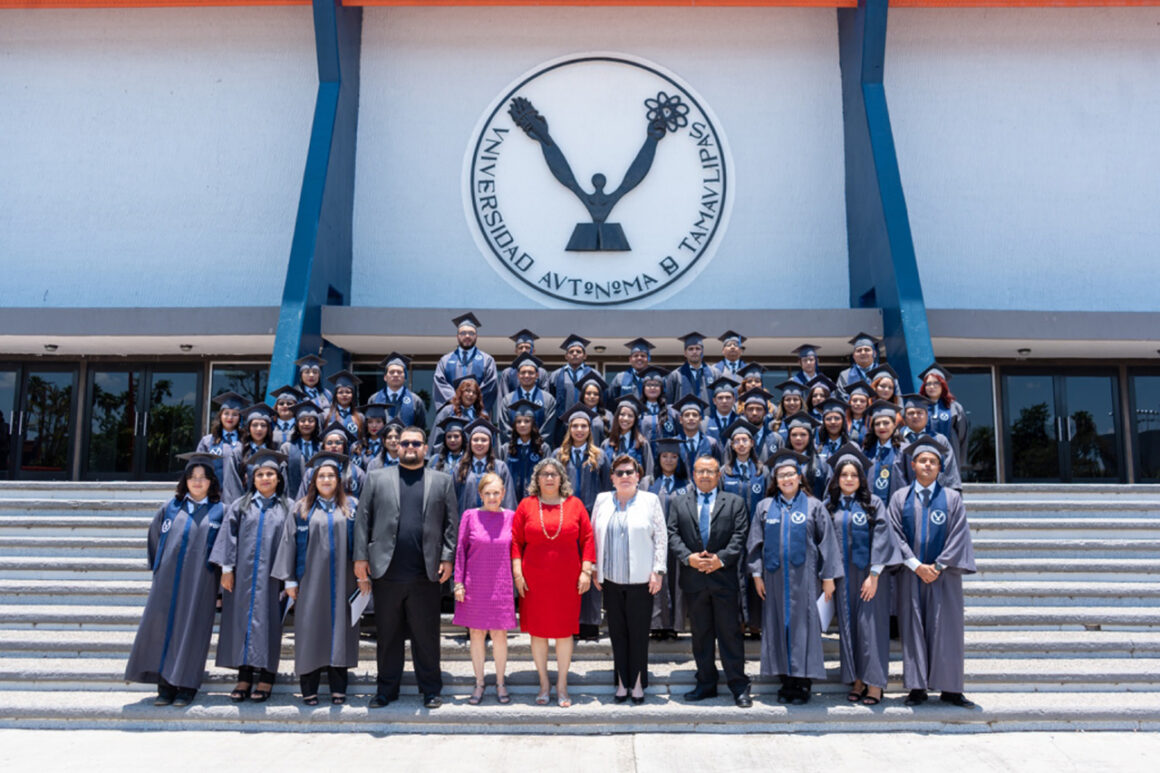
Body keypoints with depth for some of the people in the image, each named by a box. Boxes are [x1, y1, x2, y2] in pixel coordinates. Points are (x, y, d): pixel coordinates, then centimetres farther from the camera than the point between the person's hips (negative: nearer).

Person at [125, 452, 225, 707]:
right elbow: (154, 538, 20)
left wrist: (221, 576, 0)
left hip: (200, 582, -2)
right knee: (162, 627, 0)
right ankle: (165, 686, 8)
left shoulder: (219, 512, 4)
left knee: (191, 630, -1)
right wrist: (158, 568, 15)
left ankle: (186, 686, 8)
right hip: (168, 579, 3)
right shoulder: (171, 507, 10)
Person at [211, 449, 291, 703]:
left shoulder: (286, 508, 5)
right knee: (241, 620, 3)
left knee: (267, 622, 1)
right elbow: (229, 536, 4)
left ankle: (266, 677, 8)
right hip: (243, 575, 2)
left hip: (271, 576, -1)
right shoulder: (241, 506, 9)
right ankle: (244, 677, 12)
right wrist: (226, 568, -4)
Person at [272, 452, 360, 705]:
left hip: (342, 579, 0)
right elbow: (289, 542, 4)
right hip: (311, 579, 0)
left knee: (340, 628, 3)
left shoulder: (351, 507, 7)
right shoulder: (301, 508, 6)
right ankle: (309, 687, 11)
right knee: (311, 630, 1)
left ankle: (338, 687, 11)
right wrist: (289, 579, -1)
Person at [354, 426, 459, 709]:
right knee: (388, 635, 9)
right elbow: (362, 519, 6)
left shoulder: (442, 481, 9)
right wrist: (361, 557, -1)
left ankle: (431, 690, 17)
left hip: (425, 574, 0)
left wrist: (447, 558, -2)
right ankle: (386, 689, 22)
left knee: (426, 635, 5)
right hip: (386, 572, 1)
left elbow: (452, 523, 7)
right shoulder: (377, 478, 10)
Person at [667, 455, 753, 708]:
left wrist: (721, 559, -16)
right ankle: (706, 684, 21)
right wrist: (688, 557, -15)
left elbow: (739, 537, -3)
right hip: (693, 578, 2)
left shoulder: (735, 502, 6)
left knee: (730, 632, 1)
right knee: (700, 633, 11)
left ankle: (739, 686, 9)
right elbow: (673, 535, 1)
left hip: (724, 577, -2)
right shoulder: (678, 503, 10)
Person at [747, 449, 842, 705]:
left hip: (804, 576, -2)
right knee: (778, 624, 4)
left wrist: (828, 577, -3)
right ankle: (786, 681, 13)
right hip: (774, 577, 2)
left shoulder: (814, 506, 4)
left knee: (803, 624, -1)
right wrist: (757, 574, 2)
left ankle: (803, 683, 7)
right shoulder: (765, 507, 8)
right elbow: (756, 543, 9)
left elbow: (827, 542, 2)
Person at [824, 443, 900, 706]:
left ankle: (874, 684, 3)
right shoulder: (829, 506, 7)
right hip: (842, 575, 3)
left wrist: (874, 575, -12)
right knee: (847, 626, 6)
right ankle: (856, 680, 15)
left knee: (870, 625, -4)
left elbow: (881, 539, -6)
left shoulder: (873, 504, -2)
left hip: (869, 574, -3)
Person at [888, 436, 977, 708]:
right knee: (913, 628, 2)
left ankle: (949, 689, 9)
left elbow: (958, 536, -1)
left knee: (945, 629, 1)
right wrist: (916, 566, -10)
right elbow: (896, 535, 0)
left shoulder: (952, 498, 3)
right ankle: (917, 687, 8)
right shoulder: (900, 498, 4)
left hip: (944, 572, 0)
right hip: (910, 574, 1)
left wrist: (938, 566, -9)